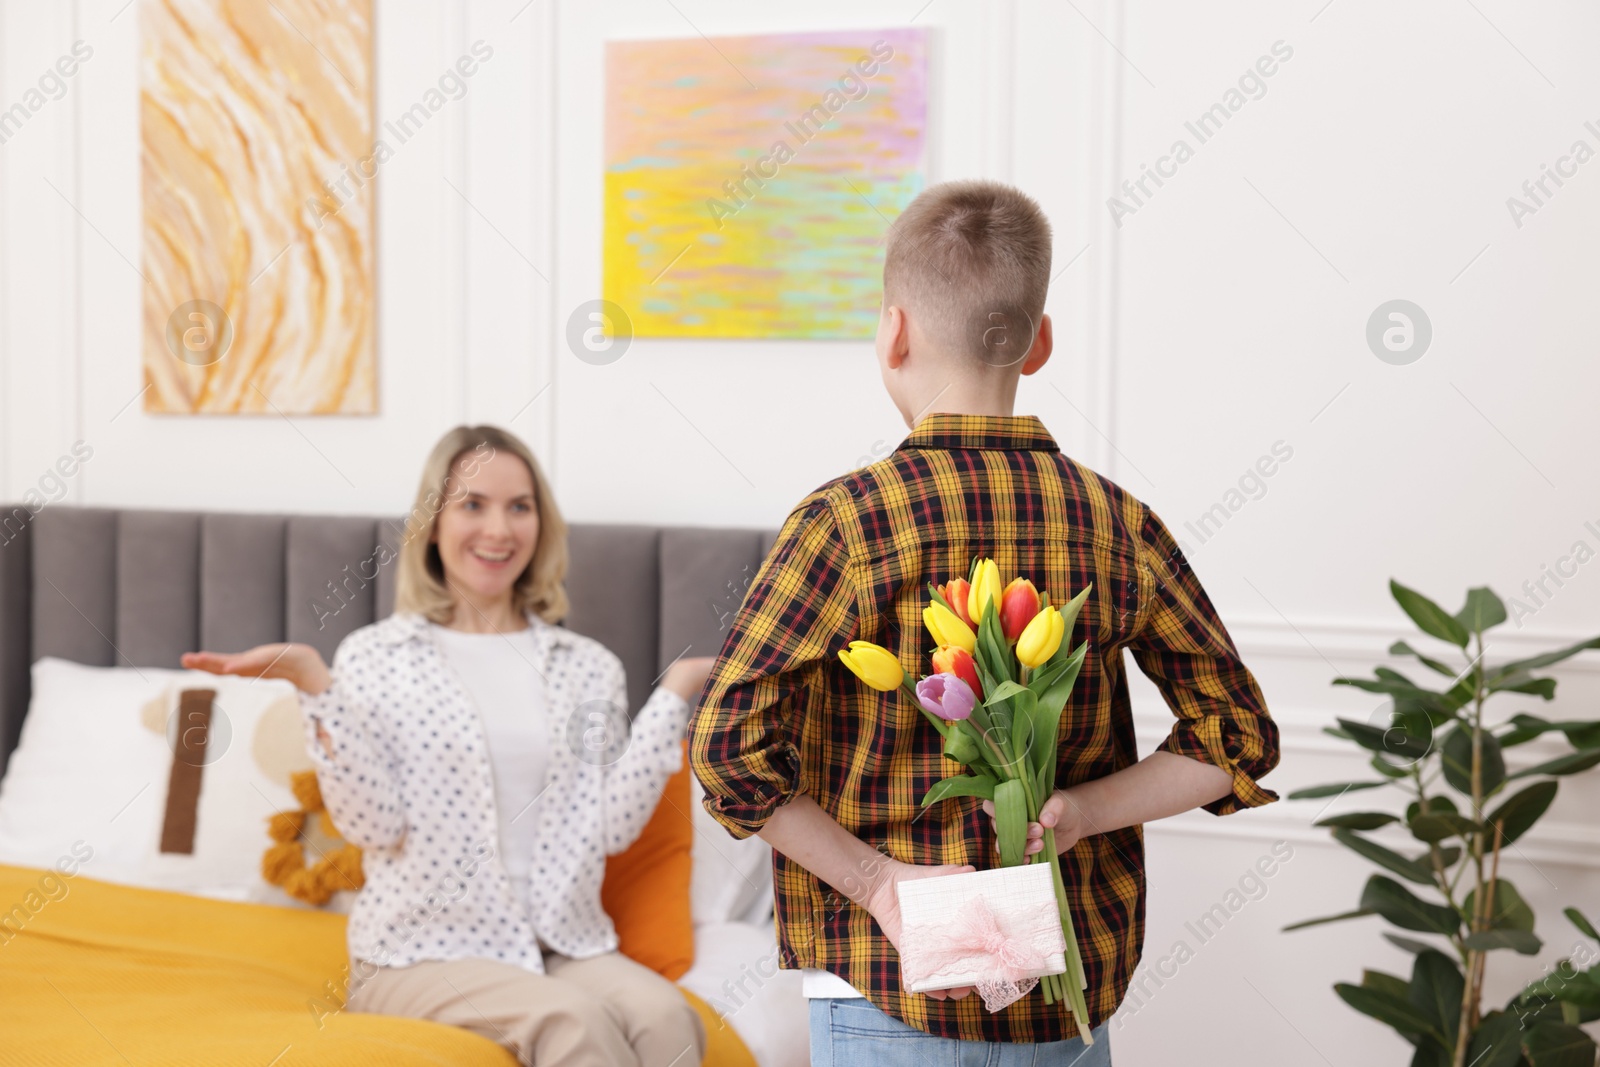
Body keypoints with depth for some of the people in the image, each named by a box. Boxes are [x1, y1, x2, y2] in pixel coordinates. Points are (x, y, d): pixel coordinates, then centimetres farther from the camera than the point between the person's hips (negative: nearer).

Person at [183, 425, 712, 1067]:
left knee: (665, 1016, -29)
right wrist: (316, 686, -13)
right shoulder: (375, 657, 3)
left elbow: (613, 827, 2)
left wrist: (674, 694, 1)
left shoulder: (590, 668, 12)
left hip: (565, 943, 3)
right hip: (421, 953, -3)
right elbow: (374, 824, -6)